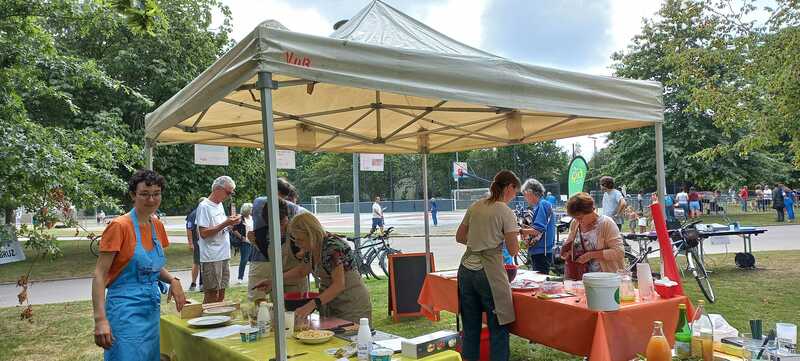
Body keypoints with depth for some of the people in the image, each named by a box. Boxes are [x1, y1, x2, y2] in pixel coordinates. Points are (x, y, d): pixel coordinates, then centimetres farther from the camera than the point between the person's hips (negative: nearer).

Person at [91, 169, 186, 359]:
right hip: (126, 311, -7)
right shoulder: (120, 226, -14)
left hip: (152, 309, 7)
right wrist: (100, 320, -23)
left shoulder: (158, 226, 6)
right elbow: (99, 275, -14)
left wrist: (173, 280, -2)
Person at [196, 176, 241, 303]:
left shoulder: (220, 205, 14)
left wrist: (231, 223, 2)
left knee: (221, 292, 13)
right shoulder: (204, 206, -12)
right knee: (211, 294, -3)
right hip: (211, 258, -8)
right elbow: (203, 233, -18)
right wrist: (225, 223, -20)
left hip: (224, 255, 8)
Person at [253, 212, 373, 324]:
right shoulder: (311, 248, 0)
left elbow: (339, 284, -30)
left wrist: (311, 305, -39)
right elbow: (301, 271, 18)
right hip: (330, 302, 8)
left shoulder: (333, 246, -25)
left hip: (352, 305, -8)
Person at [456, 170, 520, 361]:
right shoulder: (505, 212, -7)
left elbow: (460, 237, 18)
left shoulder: (475, 206, 10)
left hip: (466, 269, 7)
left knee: (470, 326, 15)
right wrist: (514, 234, 13)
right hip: (488, 272, -6)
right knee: (498, 328, 4)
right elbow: (513, 250, -6)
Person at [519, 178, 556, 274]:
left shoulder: (542, 205, -12)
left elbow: (538, 230, -21)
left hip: (541, 253, -10)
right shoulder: (536, 207, 17)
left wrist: (519, 231, -18)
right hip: (536, 252, 10)